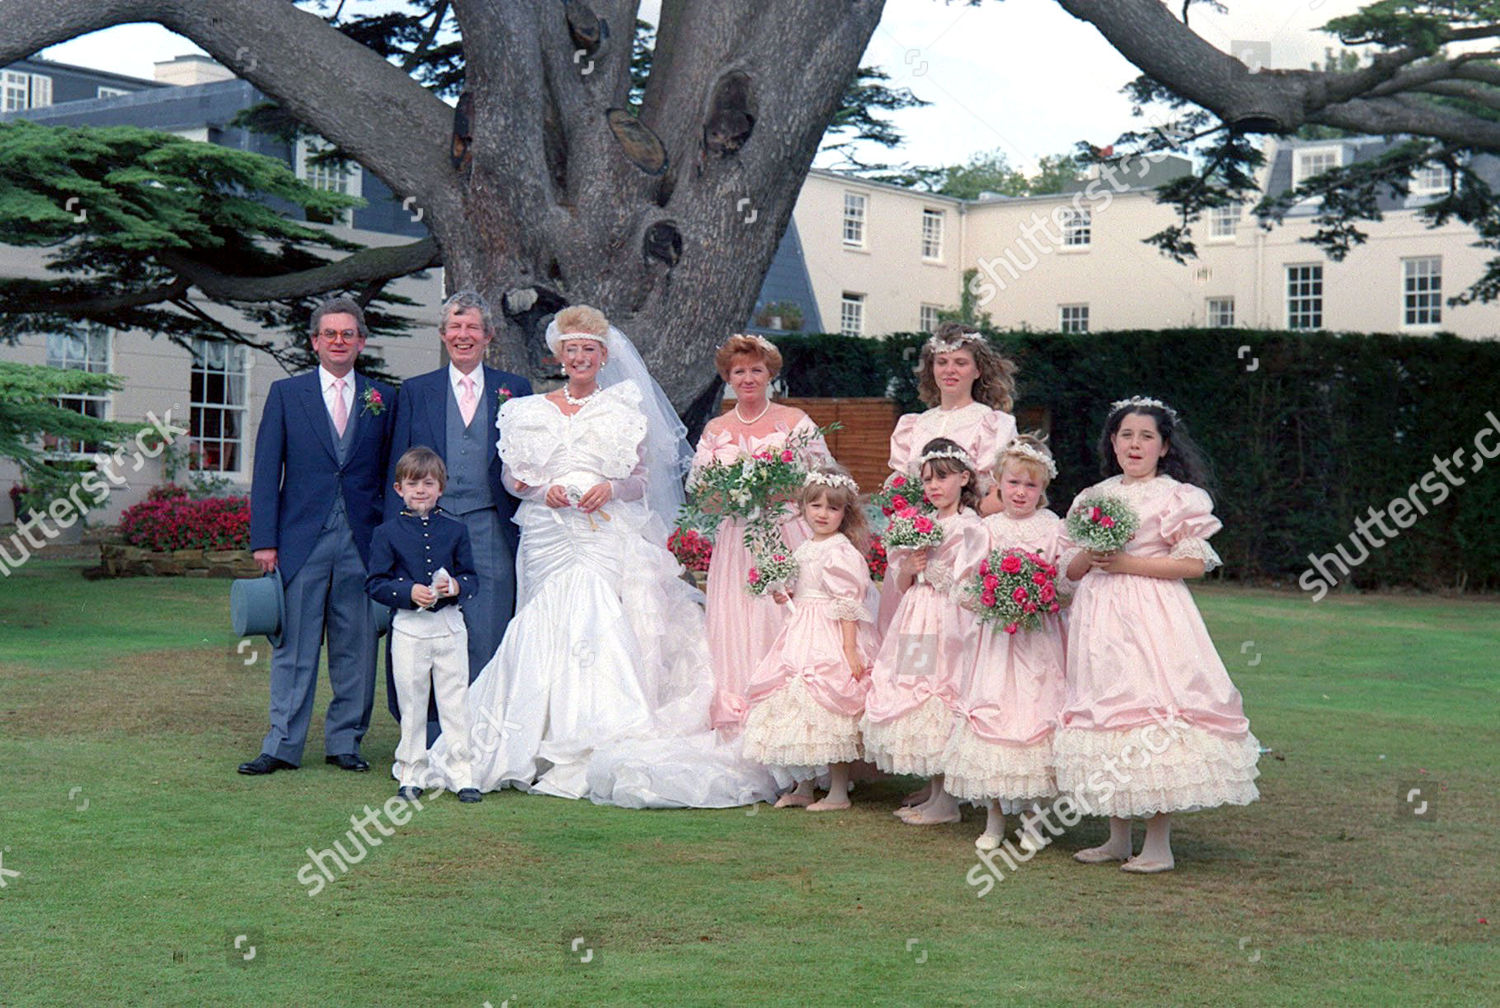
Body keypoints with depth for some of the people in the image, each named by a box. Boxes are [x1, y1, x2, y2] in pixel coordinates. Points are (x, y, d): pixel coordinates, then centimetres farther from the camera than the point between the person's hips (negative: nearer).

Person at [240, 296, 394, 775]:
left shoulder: (383, 399, 10)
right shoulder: (286, 393, 7)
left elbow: (391, 475, 10)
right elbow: (266, 472, 4)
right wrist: (264, 539, -4)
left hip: (363, 539, 1)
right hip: (302, 538, -1)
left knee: (357, 648, 5)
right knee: (294, 648, 1)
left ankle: (345, 741, 15)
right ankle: (283, 745, 6)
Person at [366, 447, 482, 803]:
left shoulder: (455, 530, 7)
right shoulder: (388, 533, 2)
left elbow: (471, 577, 9)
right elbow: (375, 584, -1)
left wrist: (456, 586, -13)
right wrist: (409, 591, -16)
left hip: (450, 626, 1)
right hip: (409, 628, -1)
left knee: (455, 702, 2)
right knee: (412, 703, 5)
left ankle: (463, 773, 6)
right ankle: (411, 773, 15)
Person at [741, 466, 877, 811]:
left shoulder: (841, 552, -13)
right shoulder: (804, 550, 13)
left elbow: (847, 604, -17)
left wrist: (850, 649, -21)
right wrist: (786, 597, 6)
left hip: (831, 639, -9)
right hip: (803, 635, 9)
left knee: (830, 714, -6)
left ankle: (838, 792, 4)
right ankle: (803, 788, 22)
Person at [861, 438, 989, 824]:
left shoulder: (970, 528, -6)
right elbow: (902, 585, 15)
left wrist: (927, 566, -10)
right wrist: (909, 567, -5)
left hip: (948, 622, -7)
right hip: (916, 619, 7)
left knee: (941, 694, -10)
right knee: (915, 694, 8)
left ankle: (945, 801, -5)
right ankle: (932, 788, 19)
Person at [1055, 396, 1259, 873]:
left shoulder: (1177, 496, -1)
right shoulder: (1094, 497, 16)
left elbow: (1195, 562, -9)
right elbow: (1071, 569, 16)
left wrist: (1126, 563, -13)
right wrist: (1090, 554, -7)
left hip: (1152, 618, -6)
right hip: (1100, 618, 6)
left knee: (1152, 702, -12)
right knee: (1105, 708, 5)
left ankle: (1158, 844, -6)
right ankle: (1117, 838, 14)